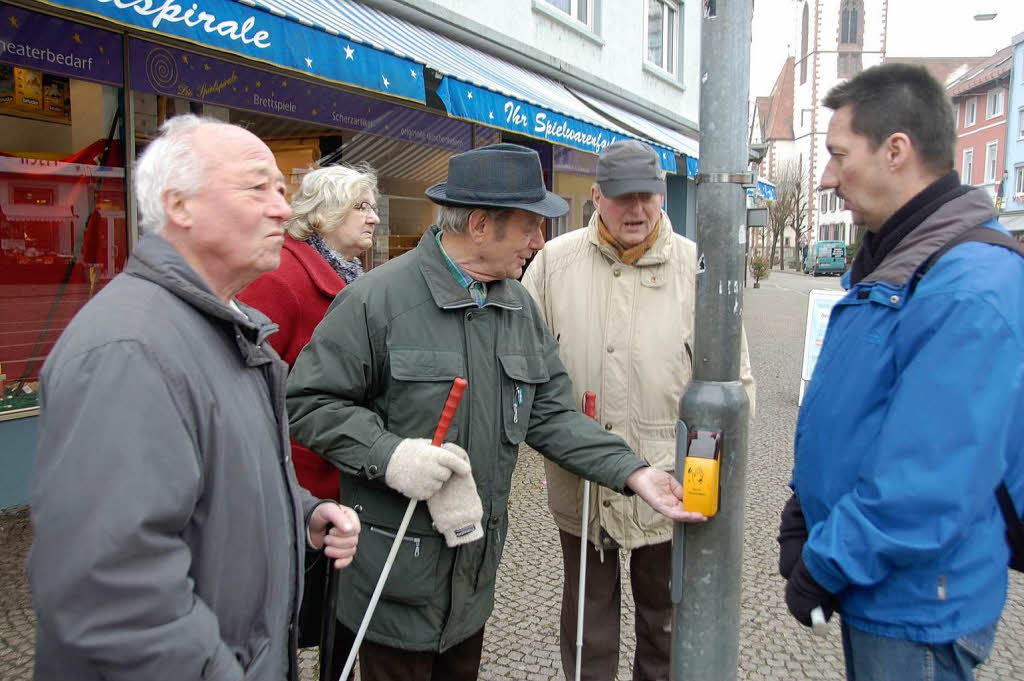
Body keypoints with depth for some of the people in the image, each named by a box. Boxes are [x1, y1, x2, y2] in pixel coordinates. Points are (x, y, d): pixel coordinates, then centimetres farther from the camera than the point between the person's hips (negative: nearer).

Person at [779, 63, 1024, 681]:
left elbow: (931, 489, -30)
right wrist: (803, 511, 8)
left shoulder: (973, 291, -26)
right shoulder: (888, 265, 6)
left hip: (916, 614, -9)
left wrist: (824, 568, -17)